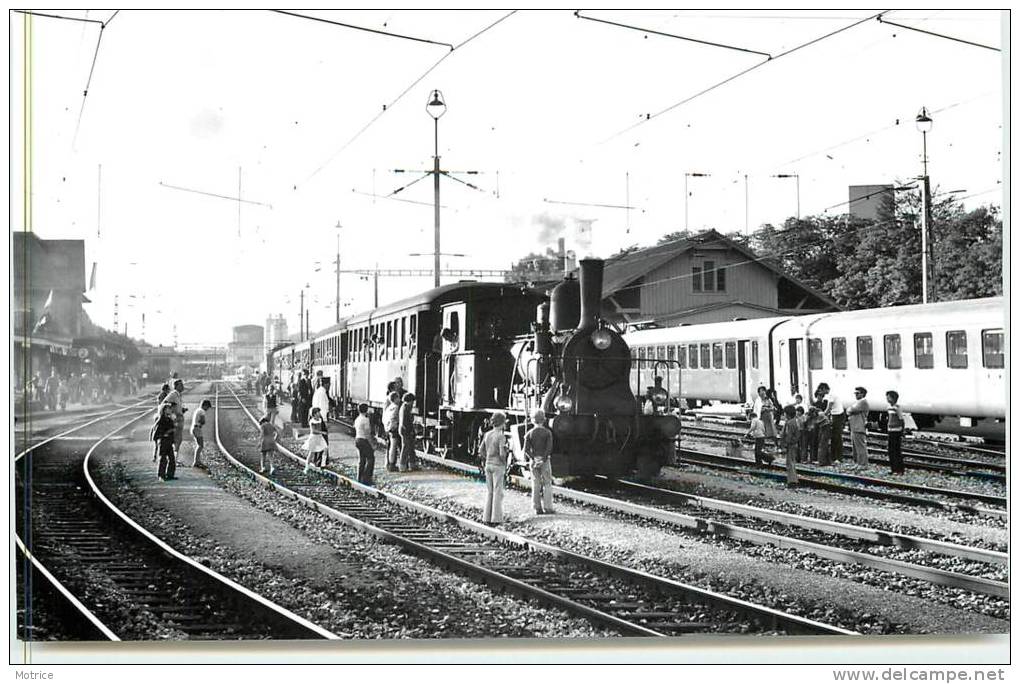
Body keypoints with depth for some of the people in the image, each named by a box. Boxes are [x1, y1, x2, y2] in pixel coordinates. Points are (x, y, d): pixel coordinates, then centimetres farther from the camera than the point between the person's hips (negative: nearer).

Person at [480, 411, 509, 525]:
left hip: (488, 465, 6)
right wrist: (507, 451, 0)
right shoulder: (501, 436, -14)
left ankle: (487, 518, 12)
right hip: (498, 466, -6)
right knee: (497, 492, 0)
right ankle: (495, 519, 0)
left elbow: (481, 451, 9)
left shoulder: (487, 435, 5)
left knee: (489, 492, 12)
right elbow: (502, 454, -20)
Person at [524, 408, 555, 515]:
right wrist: (543, 460, -12)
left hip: (533, 461, 3)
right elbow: (549, 448, -14)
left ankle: (537, 508, 6)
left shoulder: (529, 433, 2)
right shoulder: (547, 432, -5)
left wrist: (534, 459, -8)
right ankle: (547, 508, -1)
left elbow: (526, 450, -6)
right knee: (547, 484, 2)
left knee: (536, 485, 6)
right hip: (545, 460, -3)